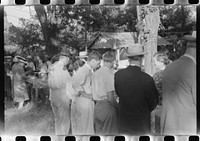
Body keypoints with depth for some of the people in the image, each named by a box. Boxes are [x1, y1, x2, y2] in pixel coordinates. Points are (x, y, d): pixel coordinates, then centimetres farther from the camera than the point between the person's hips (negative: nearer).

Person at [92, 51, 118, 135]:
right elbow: (110, 97, -17)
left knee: (99, 132, 14)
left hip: (97, 106, 7)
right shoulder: (109, 74, -14)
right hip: (107, 106, -7)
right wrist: (118, 106, -5)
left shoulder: (96, 73, 7)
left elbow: (94, 94, 9)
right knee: (110, 133, 1)